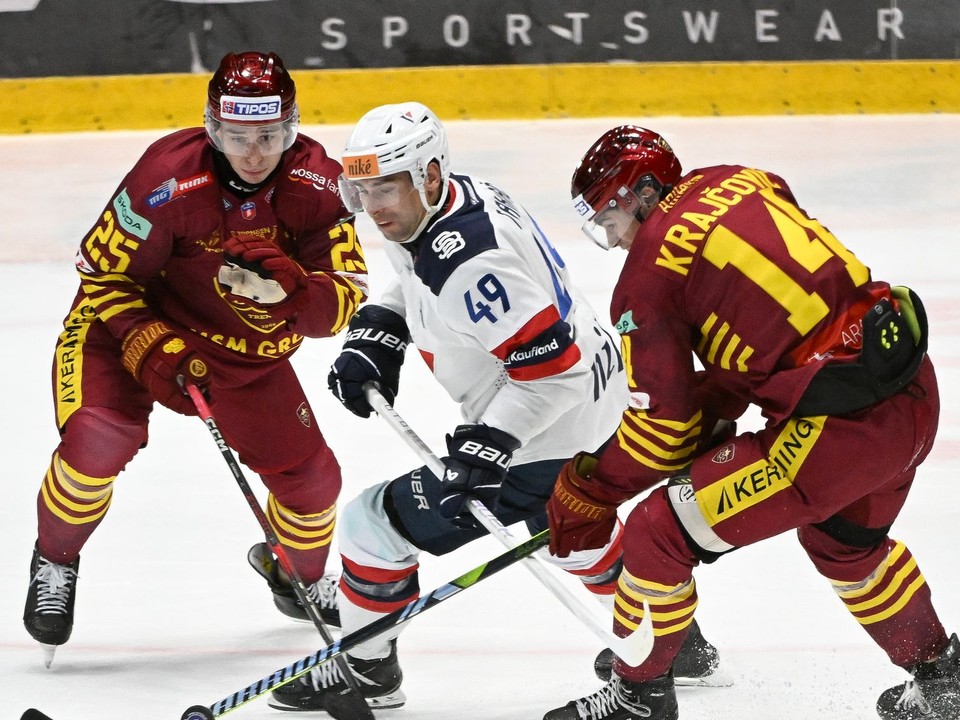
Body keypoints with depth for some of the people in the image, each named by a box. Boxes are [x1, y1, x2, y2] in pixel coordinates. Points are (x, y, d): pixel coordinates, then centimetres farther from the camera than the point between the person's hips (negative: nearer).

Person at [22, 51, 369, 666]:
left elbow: (343, 301, -22)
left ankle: (304, 578, 40)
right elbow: (104, 274, -18)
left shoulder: (317, 183, -20)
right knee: (98, 439, -28)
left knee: (311, 477, 5)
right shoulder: (169, 178, -30)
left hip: (250, 347, 4)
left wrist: (288, 289, -43)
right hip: (135, 319, -4)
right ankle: (55, 561, 2)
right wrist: (152, 349, -29)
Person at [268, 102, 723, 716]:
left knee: (378, 523, -3)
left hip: (544, 436, -11)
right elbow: (417, 288, 18)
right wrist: (372, 337, 2)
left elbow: (552, 364, -32)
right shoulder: (460, 197, -3)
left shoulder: (469, 261, -33)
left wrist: (491, 443, -33)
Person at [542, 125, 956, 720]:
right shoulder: (744, 183, 15)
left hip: (836, 423, -8)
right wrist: (707, 409, 24)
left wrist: (588, 491, 11)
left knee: (661, 533, 5)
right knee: (844, 540, 36)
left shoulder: (650, 274, -5)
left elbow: (662, 426, -3)